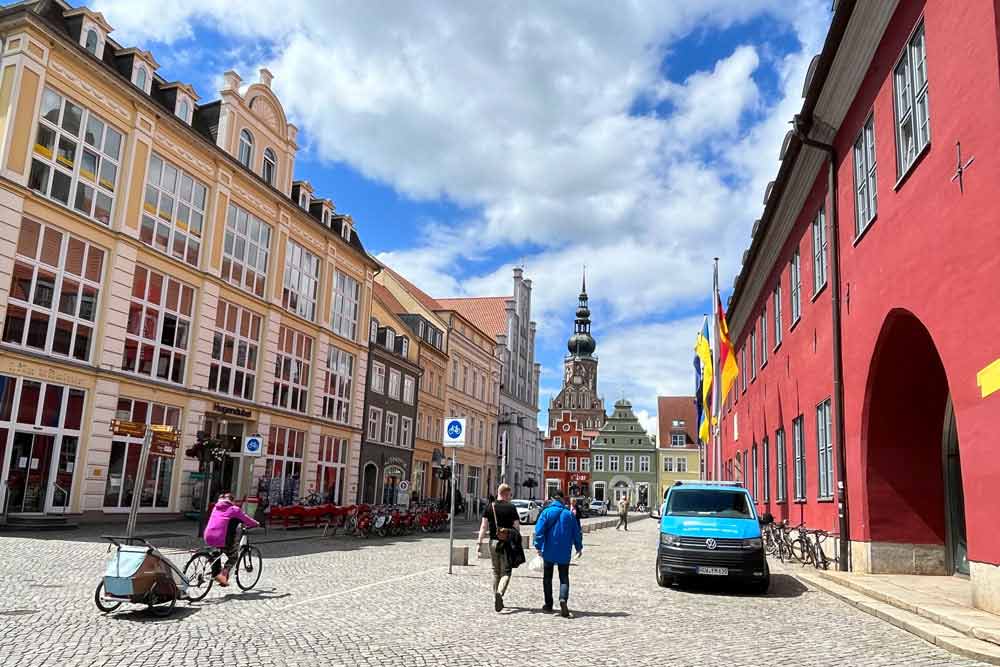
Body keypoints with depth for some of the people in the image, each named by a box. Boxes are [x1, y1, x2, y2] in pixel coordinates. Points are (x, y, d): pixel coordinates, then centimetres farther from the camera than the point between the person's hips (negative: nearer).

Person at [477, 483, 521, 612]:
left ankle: (497, 600, 23)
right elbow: (516, 526, -6)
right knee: (506, 572, 1)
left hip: (493, 542, 3)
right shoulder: (511, 507, -5)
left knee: (496, 572, 17)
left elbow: (484, 525, -2)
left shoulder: (489, 507, 3)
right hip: (507, 543, -3)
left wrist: (480, 541, -1)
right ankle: (499, 593, -25)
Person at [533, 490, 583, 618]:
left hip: (549, 551, -1)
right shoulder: (569, 514, 1)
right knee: (564, 578, 6)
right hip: (564, 553, 1)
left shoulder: (546, 512, -4)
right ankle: (563, 599, -19)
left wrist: (538, 546, -9)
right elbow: (577, 532, 6)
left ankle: (548, 605, 19)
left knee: (547, 578, 14)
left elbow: (539, 530, -12)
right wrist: (579, 547, 18)